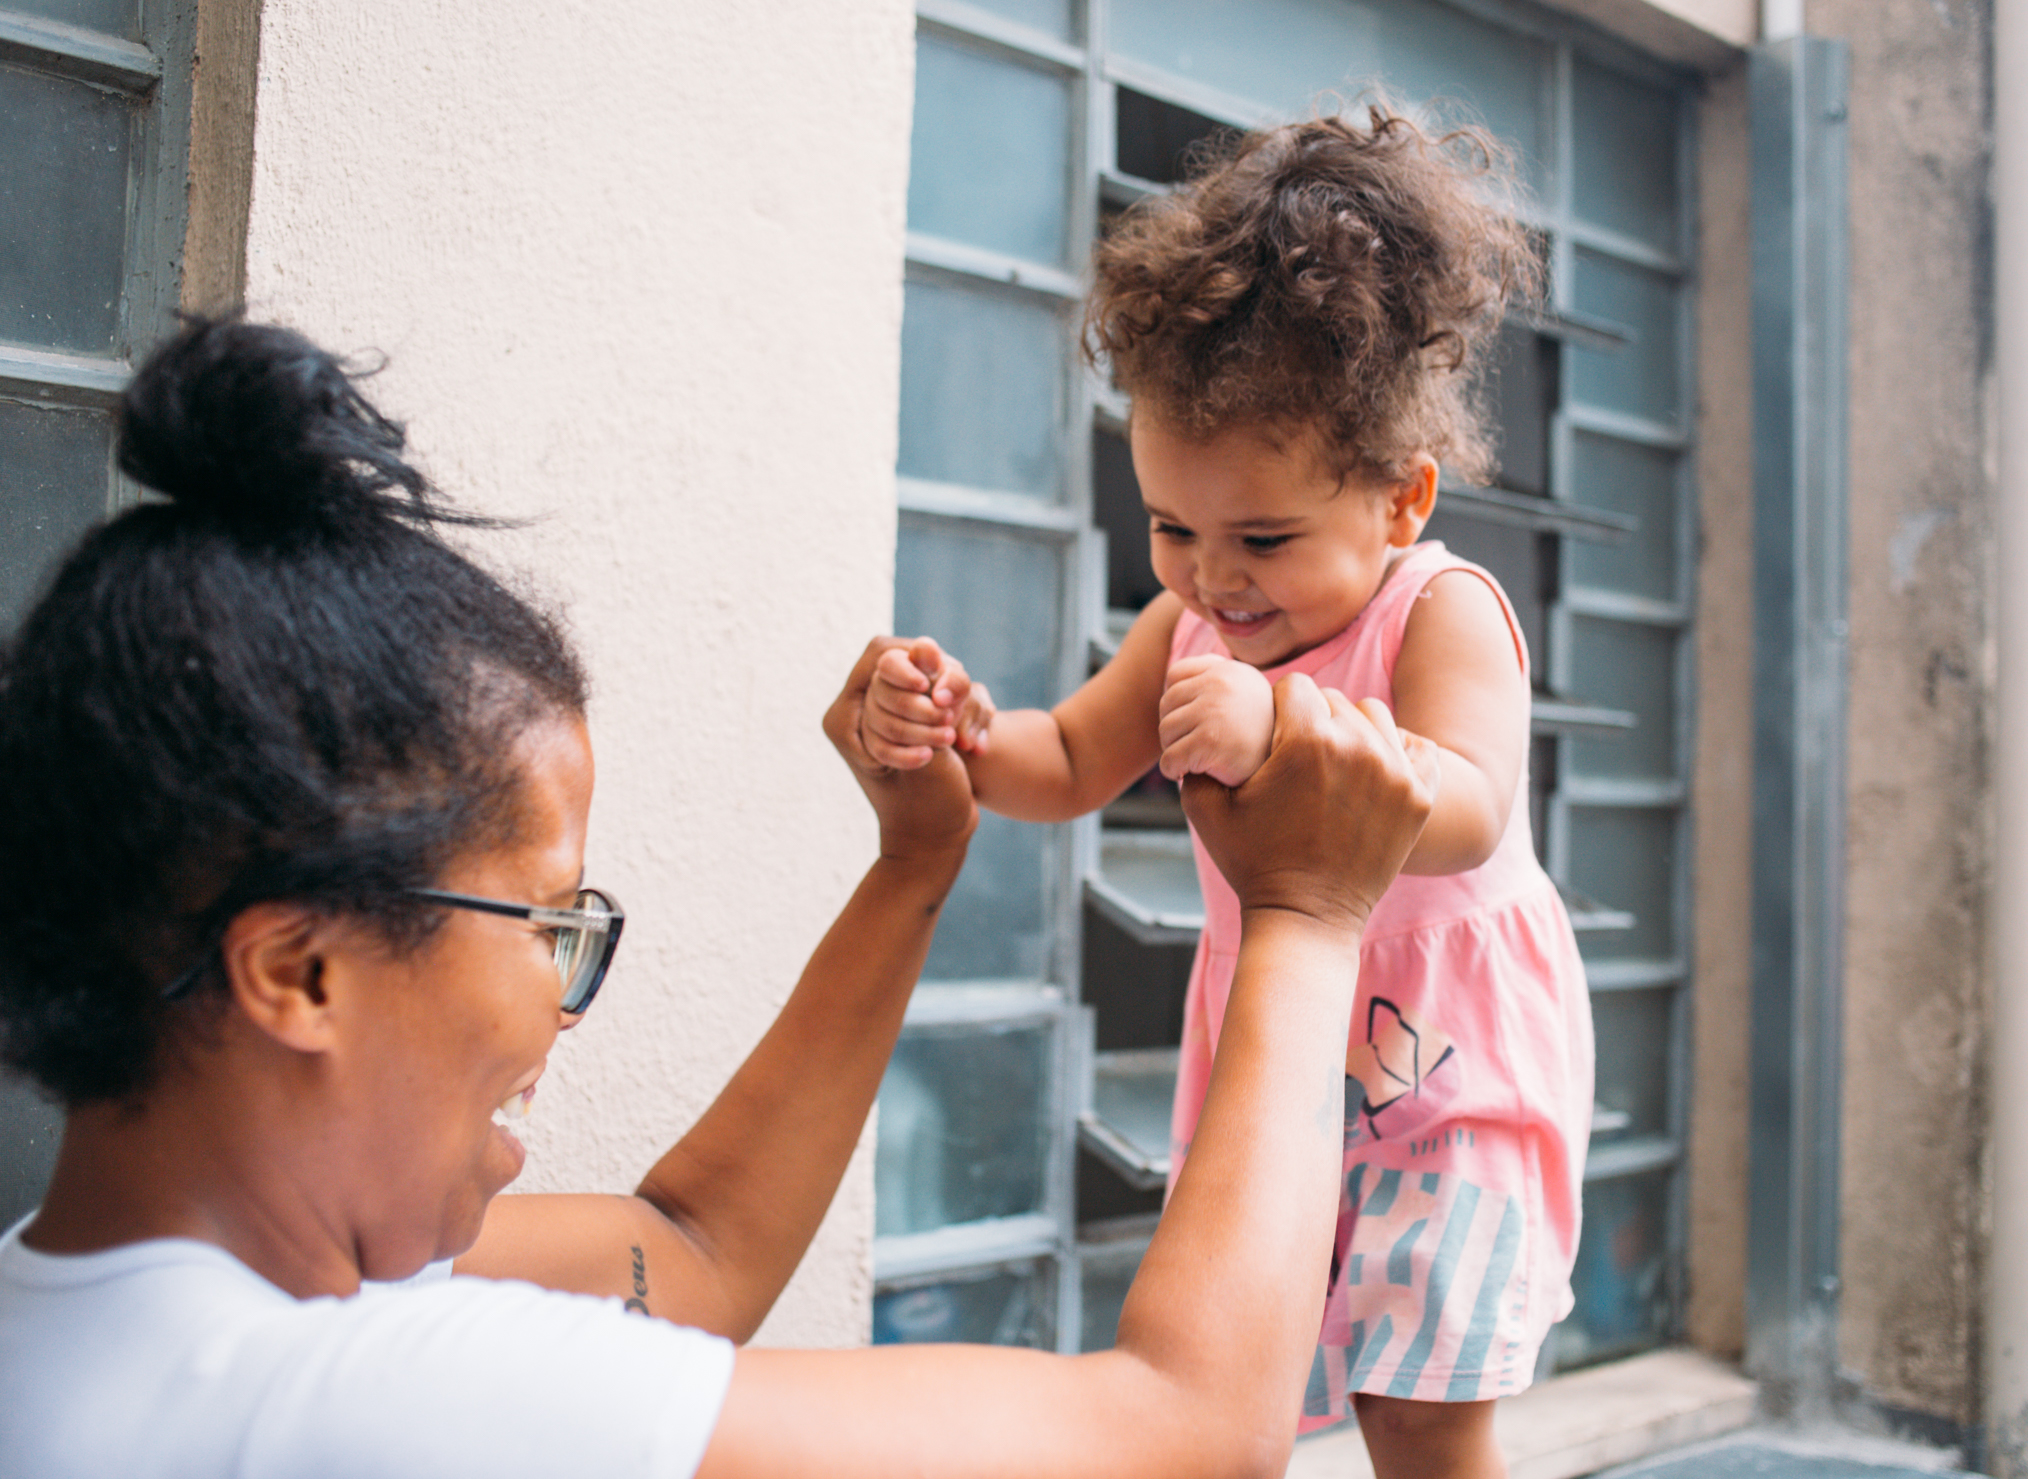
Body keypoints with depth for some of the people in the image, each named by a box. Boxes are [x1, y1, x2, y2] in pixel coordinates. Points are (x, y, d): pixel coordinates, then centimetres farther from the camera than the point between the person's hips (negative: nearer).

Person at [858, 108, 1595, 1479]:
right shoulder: (1190, 623, -2)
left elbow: (1464, 816, -35)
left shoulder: (1442, 610, -20)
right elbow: (1070, 768, 3)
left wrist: (1280, 726, -52)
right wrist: (964, 727, -20)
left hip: (1453, 1064, -6)